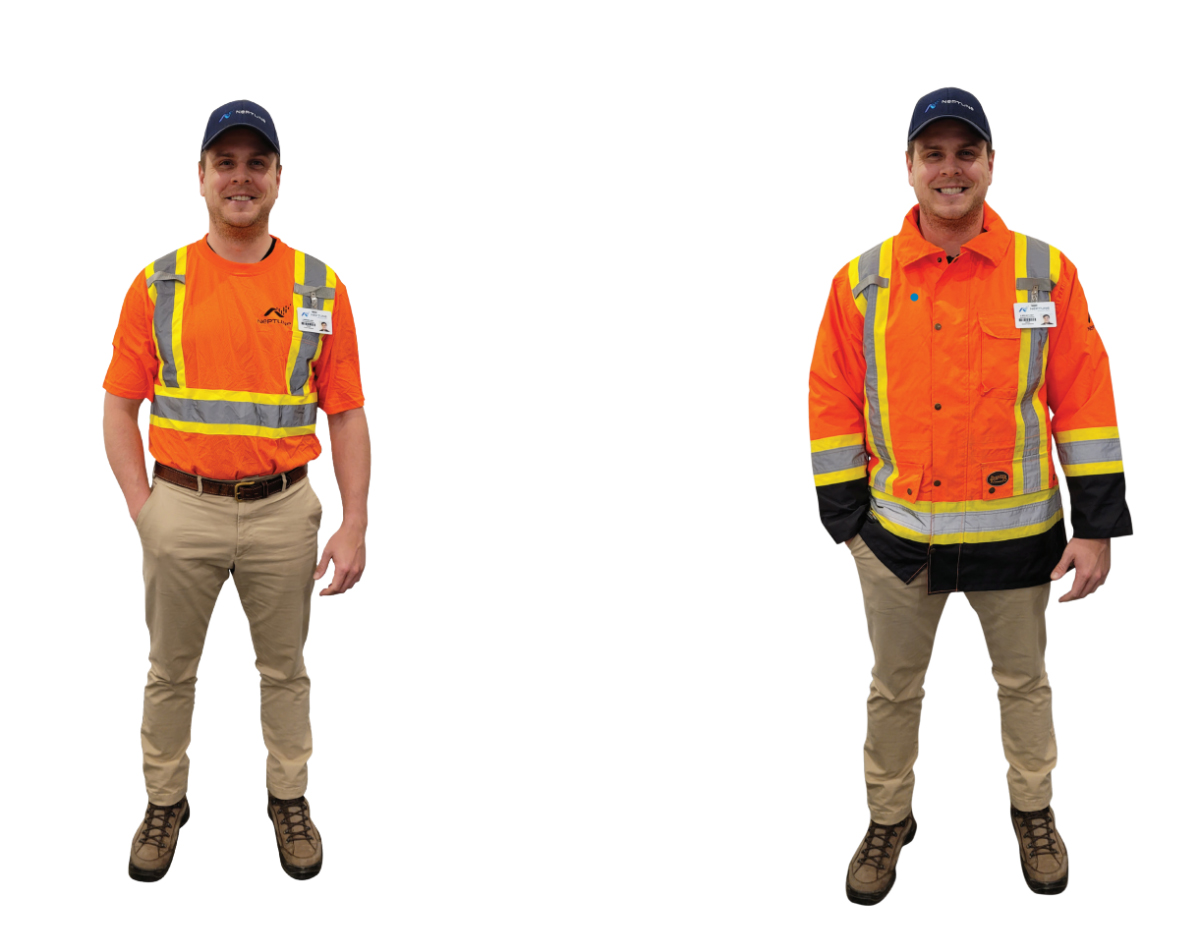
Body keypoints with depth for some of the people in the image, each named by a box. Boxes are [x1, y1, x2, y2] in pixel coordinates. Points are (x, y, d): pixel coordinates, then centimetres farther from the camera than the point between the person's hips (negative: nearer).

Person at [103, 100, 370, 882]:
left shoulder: (320, 287, 0)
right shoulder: (158, 284, 0)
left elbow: (347, 414, 0)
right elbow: (121, 406, 3)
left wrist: (354, 525, -5)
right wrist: (144, 511, -6)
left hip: (283, 510, 0)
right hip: (182, 507, 0)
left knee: (284, 667, 14)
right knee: (171, 669, 13)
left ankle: (290, 799, 31)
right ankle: (166, 802, 31)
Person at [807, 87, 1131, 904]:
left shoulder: (1047, 273, -5)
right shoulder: (861, 283, -3)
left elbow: (1084, 399, -4)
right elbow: (833, 405, 1)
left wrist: (1096, 525, -7)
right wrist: (847, 518, -2)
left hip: (1016, 532, 0)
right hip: (899, 534, 1)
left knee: (1024, 681, 17)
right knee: (894, 688, 15)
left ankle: (1034, 812, 39)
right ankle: (889, 822, 35)